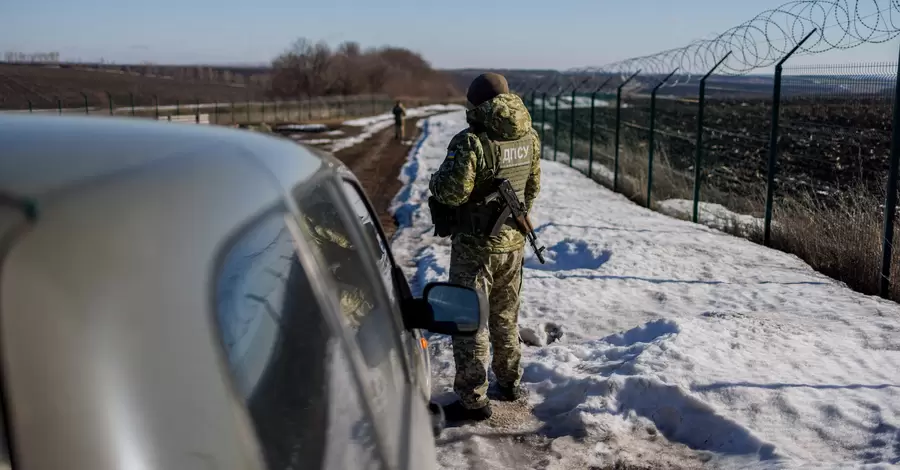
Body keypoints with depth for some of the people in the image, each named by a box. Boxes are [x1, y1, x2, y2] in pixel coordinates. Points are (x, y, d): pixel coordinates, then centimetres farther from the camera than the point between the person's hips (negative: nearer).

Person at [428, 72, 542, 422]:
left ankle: (473, 400, 9)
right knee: (506, 318, 22)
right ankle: (510, 383, 35)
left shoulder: (472, 141, -22)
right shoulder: (529, 138, 1)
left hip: (476, 247, -7)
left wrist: (436, 181, -3)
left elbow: (452, 191, -25)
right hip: (513, 243, 7)